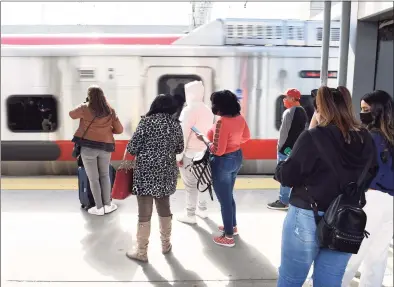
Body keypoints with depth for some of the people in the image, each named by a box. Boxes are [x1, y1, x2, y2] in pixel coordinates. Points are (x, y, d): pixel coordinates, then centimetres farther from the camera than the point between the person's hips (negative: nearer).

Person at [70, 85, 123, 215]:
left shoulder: (85, 108, -7)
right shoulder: (110, 111, 1)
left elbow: (72, 114, 13)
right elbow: (119, 130, 5)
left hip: (88, 147, -3)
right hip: (105, 147, 3)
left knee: (93, 178, 7)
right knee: (105, 175, 19)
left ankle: (99, 207, 13)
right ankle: (107, 204, 21)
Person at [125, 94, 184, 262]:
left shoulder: (147, 121, -9)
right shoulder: (176, 125, 3)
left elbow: (132, 148, -10)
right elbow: (179, 149, 14)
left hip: (146, 172, -5)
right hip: (167, 173, 5)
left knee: (144, 214, 3)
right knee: (164, 208, 20)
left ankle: (141, 252, 12)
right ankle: (166, 244, 33)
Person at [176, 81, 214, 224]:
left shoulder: (189, 110, -14)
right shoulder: (208, 111, 9)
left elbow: (183, 135, -16)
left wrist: (179, 156, -12)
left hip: (190, 153, -8)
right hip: (204, 152, 8)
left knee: (190, 185, 0)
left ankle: (190, 215, 8)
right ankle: (202, 209, 29)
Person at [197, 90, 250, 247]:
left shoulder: (222, 122, -26)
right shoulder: (239, 118, -1)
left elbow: (217, 150, -26)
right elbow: (246, 137, 15)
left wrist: (204, 138, -12)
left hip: (223, 162, -9)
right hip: (237, 157, 9)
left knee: (224, 199, 6)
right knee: (229, 195, 25)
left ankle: (228, 237, 18)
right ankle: (233, 226, 42)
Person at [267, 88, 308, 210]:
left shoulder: (289, 112, -16)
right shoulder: (303, 112, 13)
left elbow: (284, 132, -18)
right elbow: (304, 130, 16)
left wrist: (280, 146, -11)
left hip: (287, 148, -9)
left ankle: (283, 201, 3)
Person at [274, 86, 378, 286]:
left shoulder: (313, 137, -16)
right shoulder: (365, 139, 2)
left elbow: (288, 176, -14)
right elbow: (369, 178, 15)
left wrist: (280, 167, 7)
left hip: (307, 218, -5)